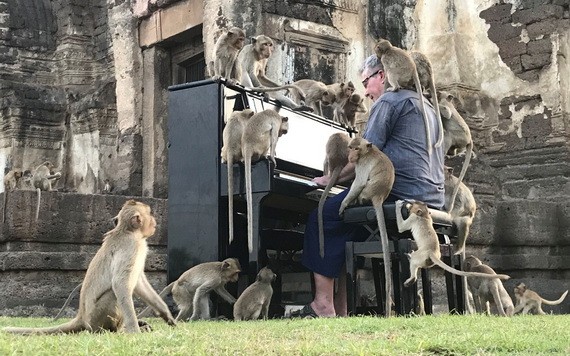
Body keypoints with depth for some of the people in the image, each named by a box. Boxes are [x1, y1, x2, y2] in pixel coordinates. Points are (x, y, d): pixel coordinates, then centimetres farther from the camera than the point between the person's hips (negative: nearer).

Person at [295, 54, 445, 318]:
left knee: (322, 218, -3)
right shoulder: (425, 106, 27)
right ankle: (340, 310, 10)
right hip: (431, 202, 10)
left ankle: (323, 305, -9)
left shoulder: (389, 101, -2)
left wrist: (329, 179, 4)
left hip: (400, 198, -10)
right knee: (345, 227, 18)